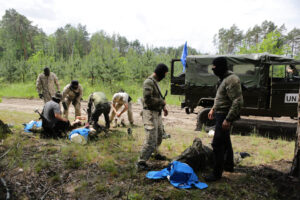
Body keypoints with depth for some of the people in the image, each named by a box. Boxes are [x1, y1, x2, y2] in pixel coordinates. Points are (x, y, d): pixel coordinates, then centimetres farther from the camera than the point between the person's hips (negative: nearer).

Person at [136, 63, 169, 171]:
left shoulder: (155, 81, 12)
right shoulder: (148, 82, -18)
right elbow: (147, 99, -26)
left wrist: (163, 106, 10)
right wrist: (161, 102, -15)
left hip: (157, 113, 10)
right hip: (150, 113, -10)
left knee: (159, 135, 23)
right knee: (151, 139, -9)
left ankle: (156, 153, 42)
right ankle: (141, 162, 0)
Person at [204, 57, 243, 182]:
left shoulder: (231, 80, -21)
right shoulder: (223, 78, 12)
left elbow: (238, 102, -26)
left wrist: (228, 119, -27)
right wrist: (213, 109, 21)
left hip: (225, 115, -11)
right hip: (220, 114, 11)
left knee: (217, 143, -7)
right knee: (225, 141, 21)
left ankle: (217, 173, 3)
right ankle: (228, 165, 38)